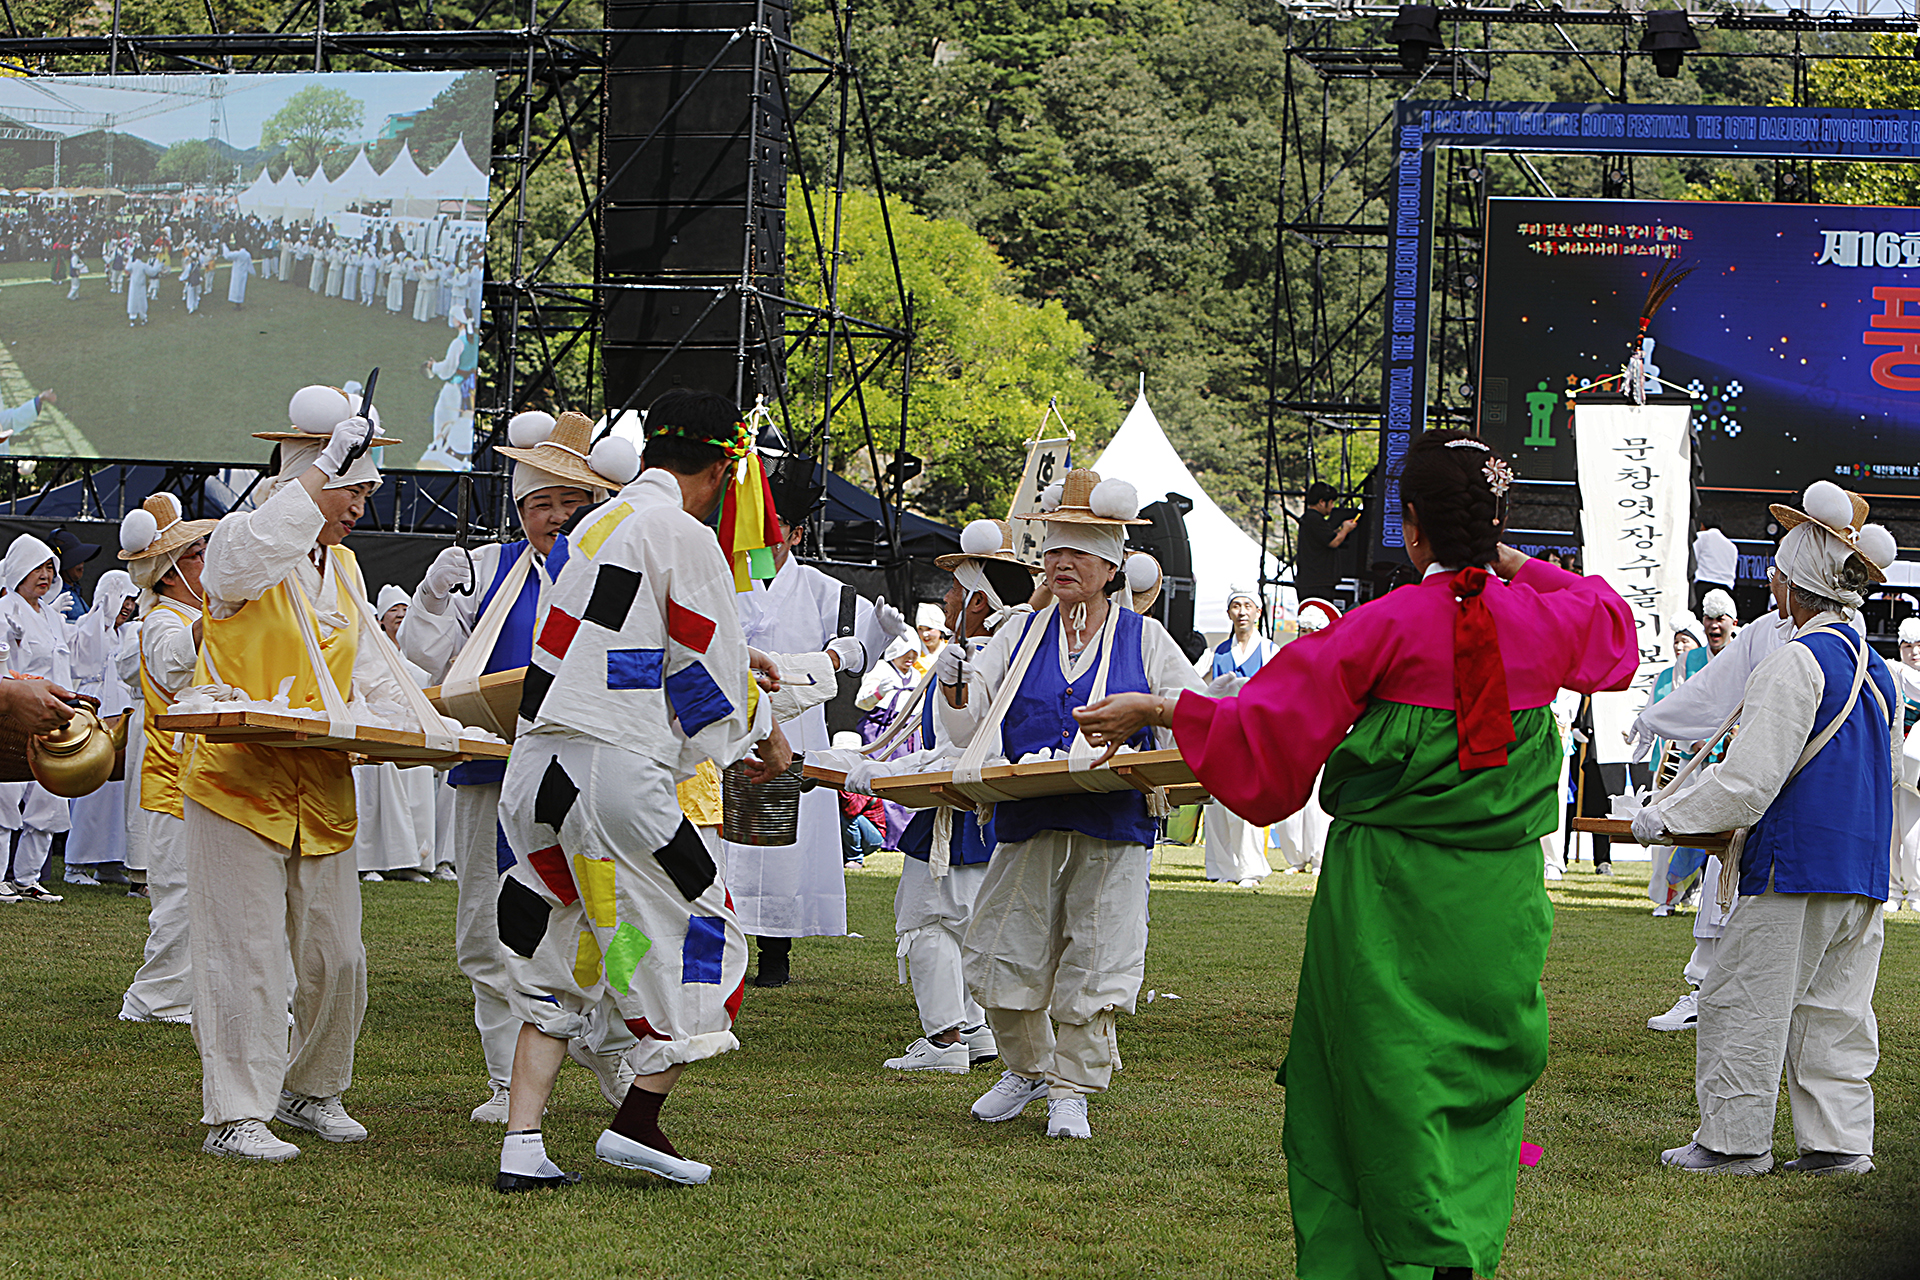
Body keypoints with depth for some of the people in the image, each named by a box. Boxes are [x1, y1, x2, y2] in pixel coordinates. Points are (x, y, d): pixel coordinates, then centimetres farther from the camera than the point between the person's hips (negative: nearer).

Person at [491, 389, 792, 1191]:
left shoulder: (601, 525, 19)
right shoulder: (683, 536, -7)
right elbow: (715, 671, -5)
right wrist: (766, 735, 14)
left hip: (536, 765, 9)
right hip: (616, 772, -8)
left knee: (557, 958, 14)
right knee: (704, 938, 5)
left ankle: (521, 1147, 6)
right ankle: (637, 1125, 3)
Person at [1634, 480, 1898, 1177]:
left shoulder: (1797, 663, -15)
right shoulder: (1877, 669, 12)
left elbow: (1750, 780, -18)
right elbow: (1889, 776, 21)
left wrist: (1666, 819, -8)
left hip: (1795, 865, -8)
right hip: (1863, 874, 8)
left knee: (1744, 1000, 0)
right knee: (1835, 1008, 11)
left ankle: (1735, 1139, 2)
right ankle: (1839, 1140, 10)